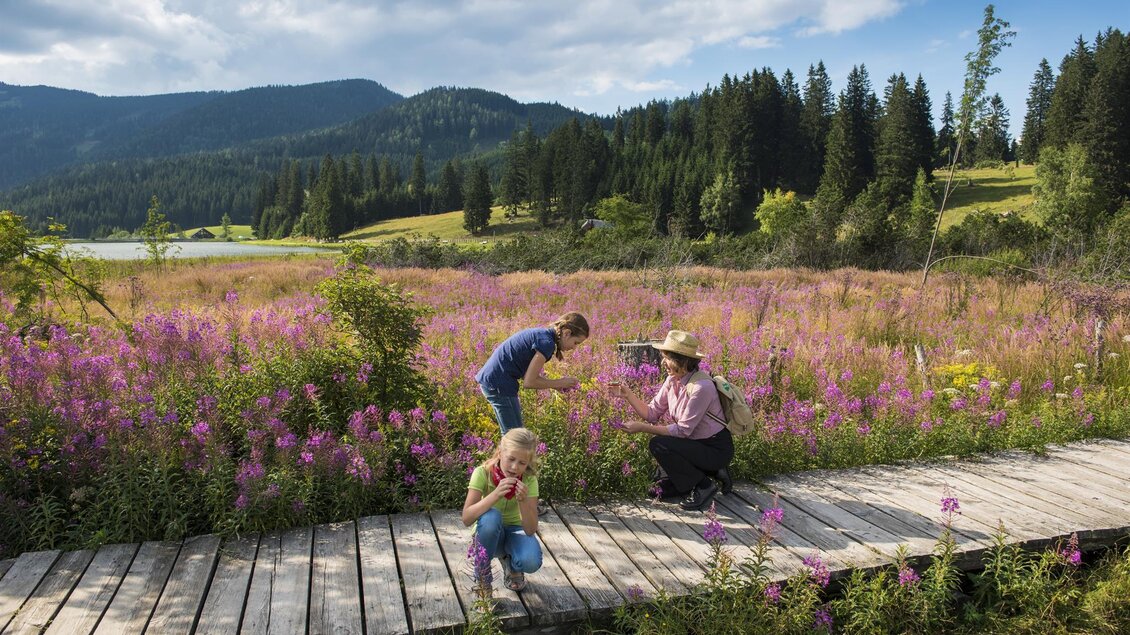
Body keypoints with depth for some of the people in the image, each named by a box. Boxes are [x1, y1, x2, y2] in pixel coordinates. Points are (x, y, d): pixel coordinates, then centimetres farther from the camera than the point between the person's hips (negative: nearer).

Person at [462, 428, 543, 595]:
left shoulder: (529, 480, -18)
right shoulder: (483, 473, -22)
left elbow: (530, 530, -22)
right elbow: (466, 518, -32)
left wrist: (523, 501, -39)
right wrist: (495, 494, -44)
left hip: (515, 530, 1)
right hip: (489, 532, -1)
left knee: (531, 562, -32)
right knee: (491, 516, -37)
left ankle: (509, 562, 6)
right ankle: (482, 578, -13)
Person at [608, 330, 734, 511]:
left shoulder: (701, 387, -27)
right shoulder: (673, 380, -1)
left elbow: (682, 430, -24)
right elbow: (652, 413, -1)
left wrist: (641, 427, -24)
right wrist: (627, 395, -12)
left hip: (716, 450, -8)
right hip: (696, 444, 8)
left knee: (658, 445, -24)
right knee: (662, 489, 4)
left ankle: (704, 486, -7)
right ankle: (711, 472, 17)